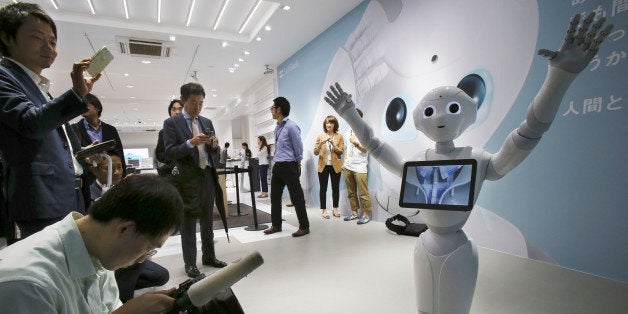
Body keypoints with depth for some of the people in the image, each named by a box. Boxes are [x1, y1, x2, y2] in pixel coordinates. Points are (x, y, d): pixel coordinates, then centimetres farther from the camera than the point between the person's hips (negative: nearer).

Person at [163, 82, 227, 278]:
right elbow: (169, 153, -9)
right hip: (187, 179, -5)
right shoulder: (171, 123, -2)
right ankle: (190, 263, 17)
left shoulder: (207, 122, 12)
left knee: (208, 220, 14)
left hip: (208, 176, 5)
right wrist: (190, 143, -21)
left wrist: (213, 145, -7)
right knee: (188, 222, 4)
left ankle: (209, 256, 29)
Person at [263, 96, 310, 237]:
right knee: (275, 196, 14)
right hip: (278, 166, 9)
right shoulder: (277, 127, 12)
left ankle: (304, 227, 11)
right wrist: (278, 163, 16)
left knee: (296, 197, -1)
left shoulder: (291, 126, -13)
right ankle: (276, 225, 28)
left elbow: (299, 148, -10)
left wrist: (297, 165, -3)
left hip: (289, 166, -9)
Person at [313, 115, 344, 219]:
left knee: (336, 188, 8)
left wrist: (333, 144, -19)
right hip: (323, 166, 0)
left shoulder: (339, 137, 2)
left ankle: (335, 208, 22)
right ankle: (324, 210, 13)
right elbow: (315, 152, 0)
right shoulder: (320, 136, 3)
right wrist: (320, 144, -18)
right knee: (323, 188, 3)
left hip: (335, 166, 0)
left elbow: (341, 151, -4)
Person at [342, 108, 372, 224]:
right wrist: (344, 163, 14)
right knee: (351, 192, 10)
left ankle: (366, 214, 6)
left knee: (363, 193, -4)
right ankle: (354, 212, 19)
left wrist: (356, 143, -26)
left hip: (360, 168, -6)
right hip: (348, 167, 6)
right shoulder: (347, 133, 16)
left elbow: (365, 149, -8)